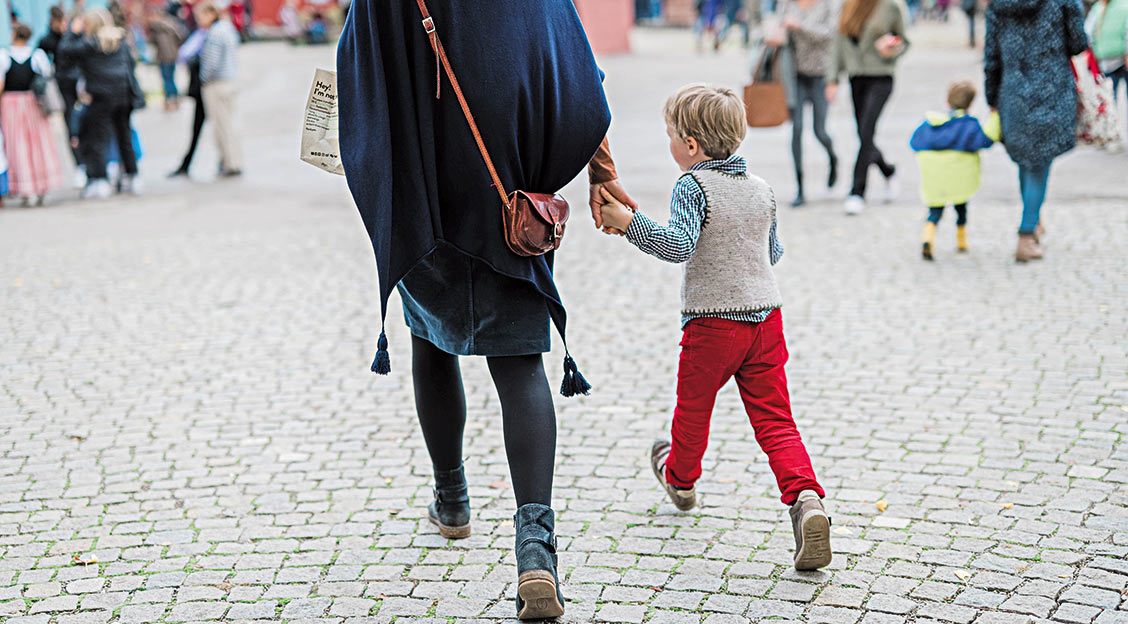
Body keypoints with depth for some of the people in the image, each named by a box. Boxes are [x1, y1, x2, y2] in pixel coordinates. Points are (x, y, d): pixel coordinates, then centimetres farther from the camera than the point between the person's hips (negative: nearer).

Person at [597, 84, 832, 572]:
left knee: (693, 408, 19)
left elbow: (678, 244, -25)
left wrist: (629, 222, -22)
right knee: (775, 420, 3)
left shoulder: (693, 186, -10)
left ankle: (680, 478, 43)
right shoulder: (761, 189, 10)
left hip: (711, 322, -5)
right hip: (766, 317, 5)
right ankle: (805, 499, -17)